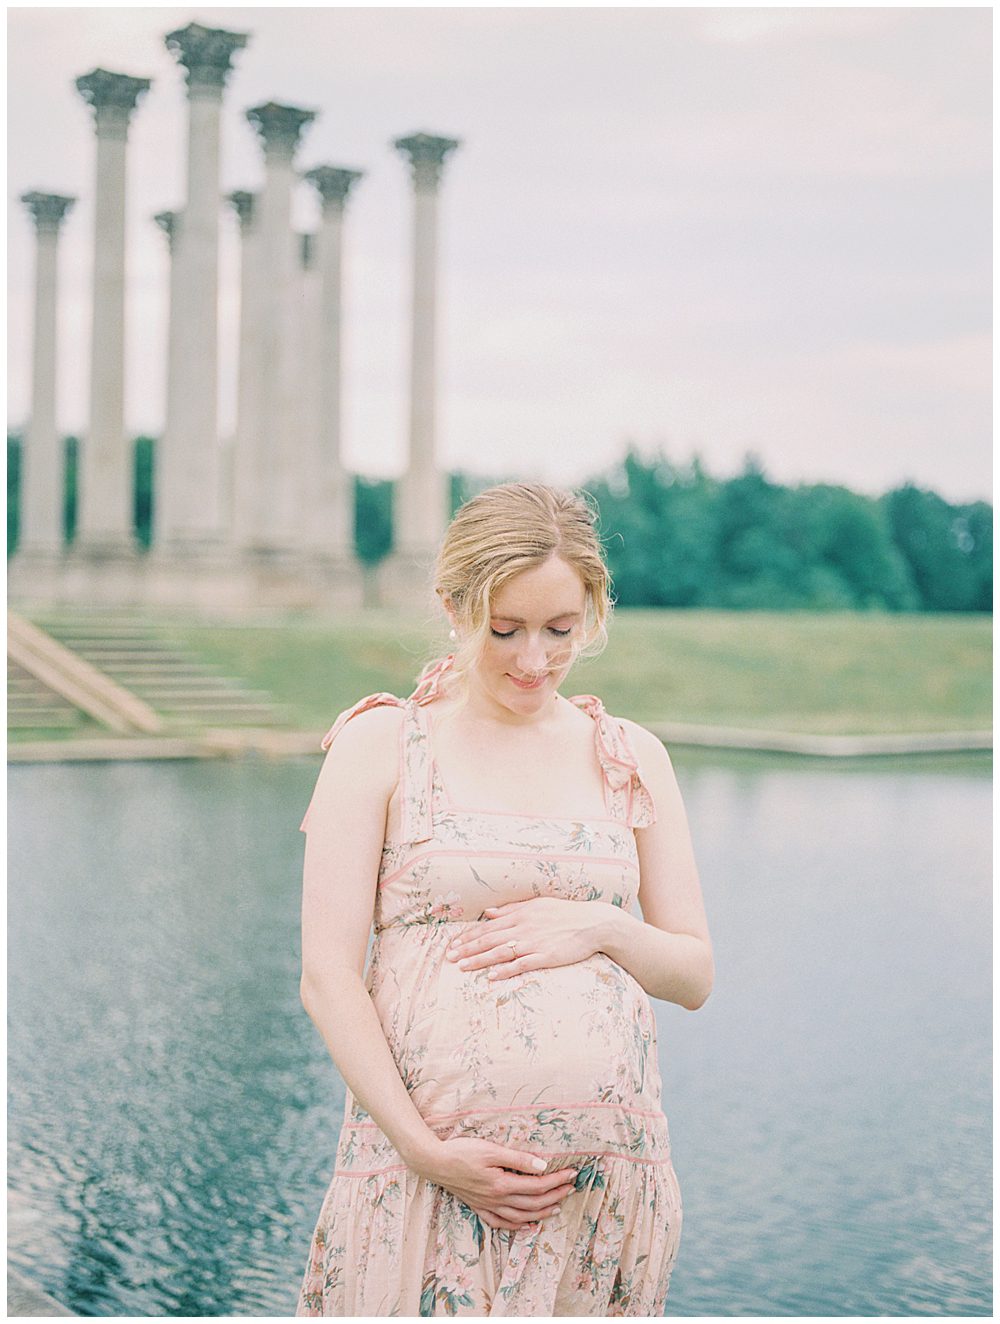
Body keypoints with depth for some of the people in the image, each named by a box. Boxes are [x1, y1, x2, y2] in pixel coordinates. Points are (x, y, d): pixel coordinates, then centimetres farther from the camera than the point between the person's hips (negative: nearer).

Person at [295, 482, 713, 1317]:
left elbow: (696, 975, 13)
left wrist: (602, 927, -7)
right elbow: (327, 975, -4)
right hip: (425, 1174, -2)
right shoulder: (379, 746, 1)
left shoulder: (631, 759, 10)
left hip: (612, 1171, 3)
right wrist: (427, 1150, -13)